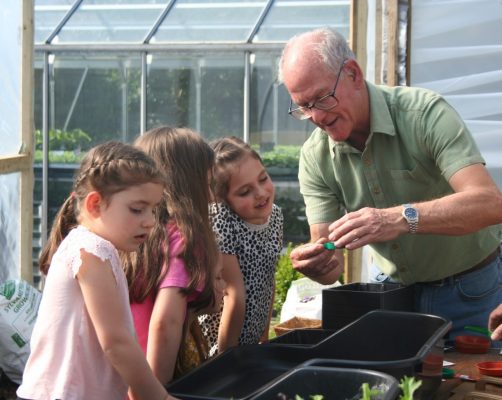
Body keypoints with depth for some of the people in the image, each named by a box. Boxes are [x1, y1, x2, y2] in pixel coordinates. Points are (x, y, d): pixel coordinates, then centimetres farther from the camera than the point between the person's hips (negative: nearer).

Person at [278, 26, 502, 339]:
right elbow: (330, 266, -10)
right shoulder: (315, 157, -9)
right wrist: (316, 262, -35)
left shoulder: (425, 112, -22)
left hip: (473, 291, -4)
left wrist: (400, 218, -48)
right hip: (398, 291, 4)